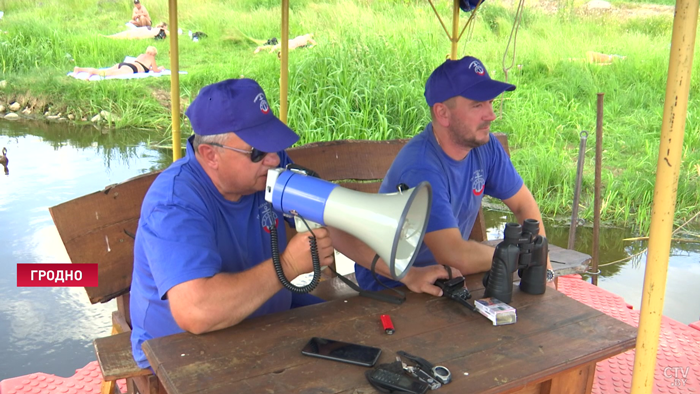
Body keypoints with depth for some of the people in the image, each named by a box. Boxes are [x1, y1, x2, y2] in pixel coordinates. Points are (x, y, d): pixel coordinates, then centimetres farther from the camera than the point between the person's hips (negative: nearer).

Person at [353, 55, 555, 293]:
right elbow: (455, 257, -36)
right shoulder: (421, 169, -29)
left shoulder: (484, 145, -5)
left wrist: (541, 260, -6)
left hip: (444, 278, 7)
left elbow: (525, 204, 8)